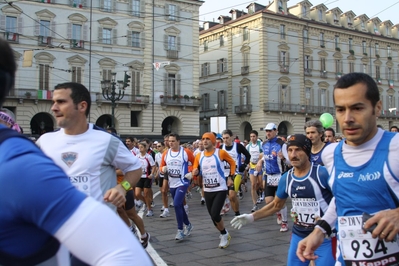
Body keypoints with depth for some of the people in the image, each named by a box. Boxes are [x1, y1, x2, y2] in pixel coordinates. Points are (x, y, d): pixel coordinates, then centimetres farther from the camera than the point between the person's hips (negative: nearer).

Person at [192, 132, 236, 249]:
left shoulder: (221, 153, -9)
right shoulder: (199, 156, 2)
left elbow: (232, 162, 6)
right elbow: (195, 171, 7)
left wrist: (231, 176, 0)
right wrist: (195, 172, -15)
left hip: (220, 189, -5)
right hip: (207, 191, 5)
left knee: (215, 214, -16)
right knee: (213, 216, 9)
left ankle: (224, 235, 9)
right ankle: (224, 234, 33)